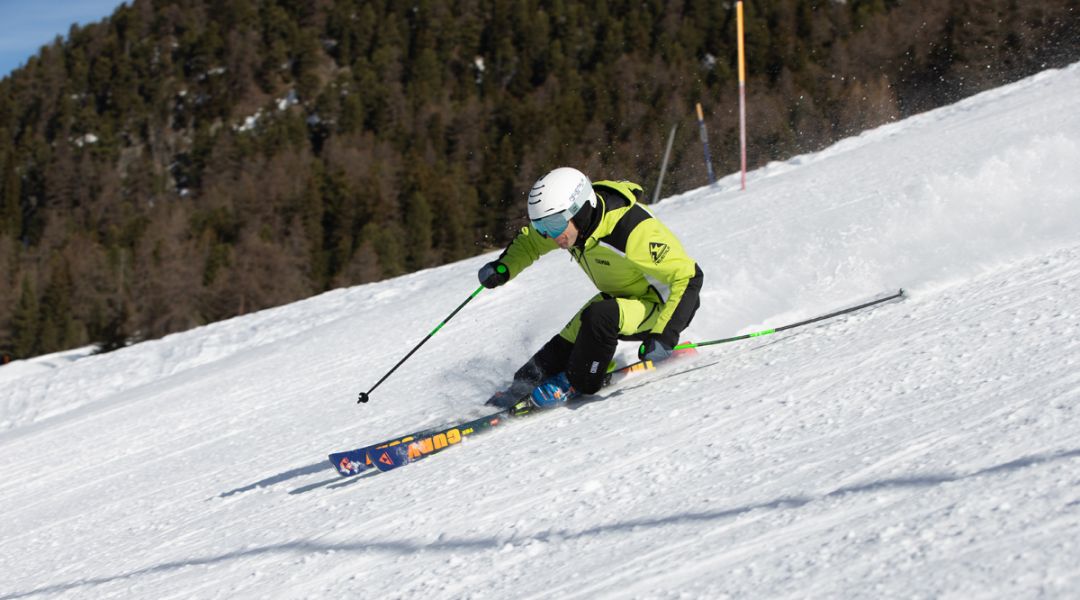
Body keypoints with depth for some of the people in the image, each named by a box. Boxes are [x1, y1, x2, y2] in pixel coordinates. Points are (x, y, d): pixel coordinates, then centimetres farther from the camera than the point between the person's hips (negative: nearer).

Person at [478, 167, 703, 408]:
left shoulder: (632, 232, -36)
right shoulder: (562, 218, -13)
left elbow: (689, 277, -33)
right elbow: (529, 241, 9)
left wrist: (664, 336, -40)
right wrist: (504, 267, -11)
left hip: (664, 306, -8)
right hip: (622, 297, 8)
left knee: (599, 317, -28)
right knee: (567, 341, -5)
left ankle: (577, 384, -6)